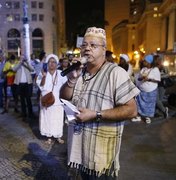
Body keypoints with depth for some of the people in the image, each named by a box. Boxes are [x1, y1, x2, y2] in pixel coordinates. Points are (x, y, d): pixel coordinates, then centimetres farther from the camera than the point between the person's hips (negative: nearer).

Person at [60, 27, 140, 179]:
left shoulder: (115, 72, -18)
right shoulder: (79, 71, 6)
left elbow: (131, 110, -21)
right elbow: (64, 98, 6)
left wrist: (95, 115, -24)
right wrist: (72, 78, -11)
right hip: (79, 145, 7)